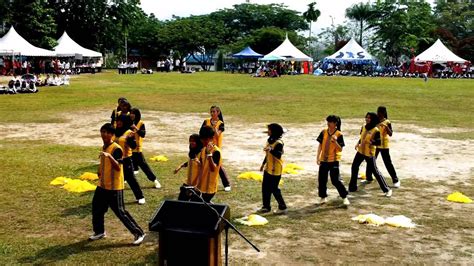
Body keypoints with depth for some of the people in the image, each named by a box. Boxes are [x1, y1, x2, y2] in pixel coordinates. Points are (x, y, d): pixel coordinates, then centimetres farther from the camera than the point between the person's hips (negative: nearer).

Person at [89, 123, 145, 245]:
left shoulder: (116, 149, -19)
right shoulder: (104, 147, 9)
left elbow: (118, 167, -30)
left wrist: (109, 156, -42)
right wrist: (100, 171, 13)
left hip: (114, 187, -9)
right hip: (102, 185, 9)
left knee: (120, 212, -6)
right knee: (96, 208, 16)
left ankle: (139, 233, 3)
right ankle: (99, 232, 36)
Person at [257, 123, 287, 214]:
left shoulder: (278, 143, -19)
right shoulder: (269, 140, 9)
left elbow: (278, 155, -31)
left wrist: (271, 150, -46)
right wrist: (263, 164, 24)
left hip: (275, 170, -9)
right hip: (268, 168, 9)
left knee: (274, 189, -3)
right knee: (265, 187, 12)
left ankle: (282, 207, 10)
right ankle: (266, 207, 23)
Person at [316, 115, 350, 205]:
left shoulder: (339, 134, -10)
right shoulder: (324, 132, 2)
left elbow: (340, 149, -12)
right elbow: (320, 145, 8)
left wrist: (335, 141, -29)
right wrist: (317, 157, 4)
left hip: (334, 160, -4)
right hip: (324, 160, 5)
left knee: (335, 180, -5)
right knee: (321, 179, 9)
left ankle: (344, 197, 11)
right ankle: (323, 197, 24)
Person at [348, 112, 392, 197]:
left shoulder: (376, 130, -17)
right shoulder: (363, 127, 4)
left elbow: (379, 142, -17)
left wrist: (372, 142, -32)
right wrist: (358, 143, 2)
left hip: (369, 154, -7)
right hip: (360, 151, 7)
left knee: (375, 171, -3)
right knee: (354, 167, 13)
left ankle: (387, 189, 8)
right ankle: (352, 188, 29)